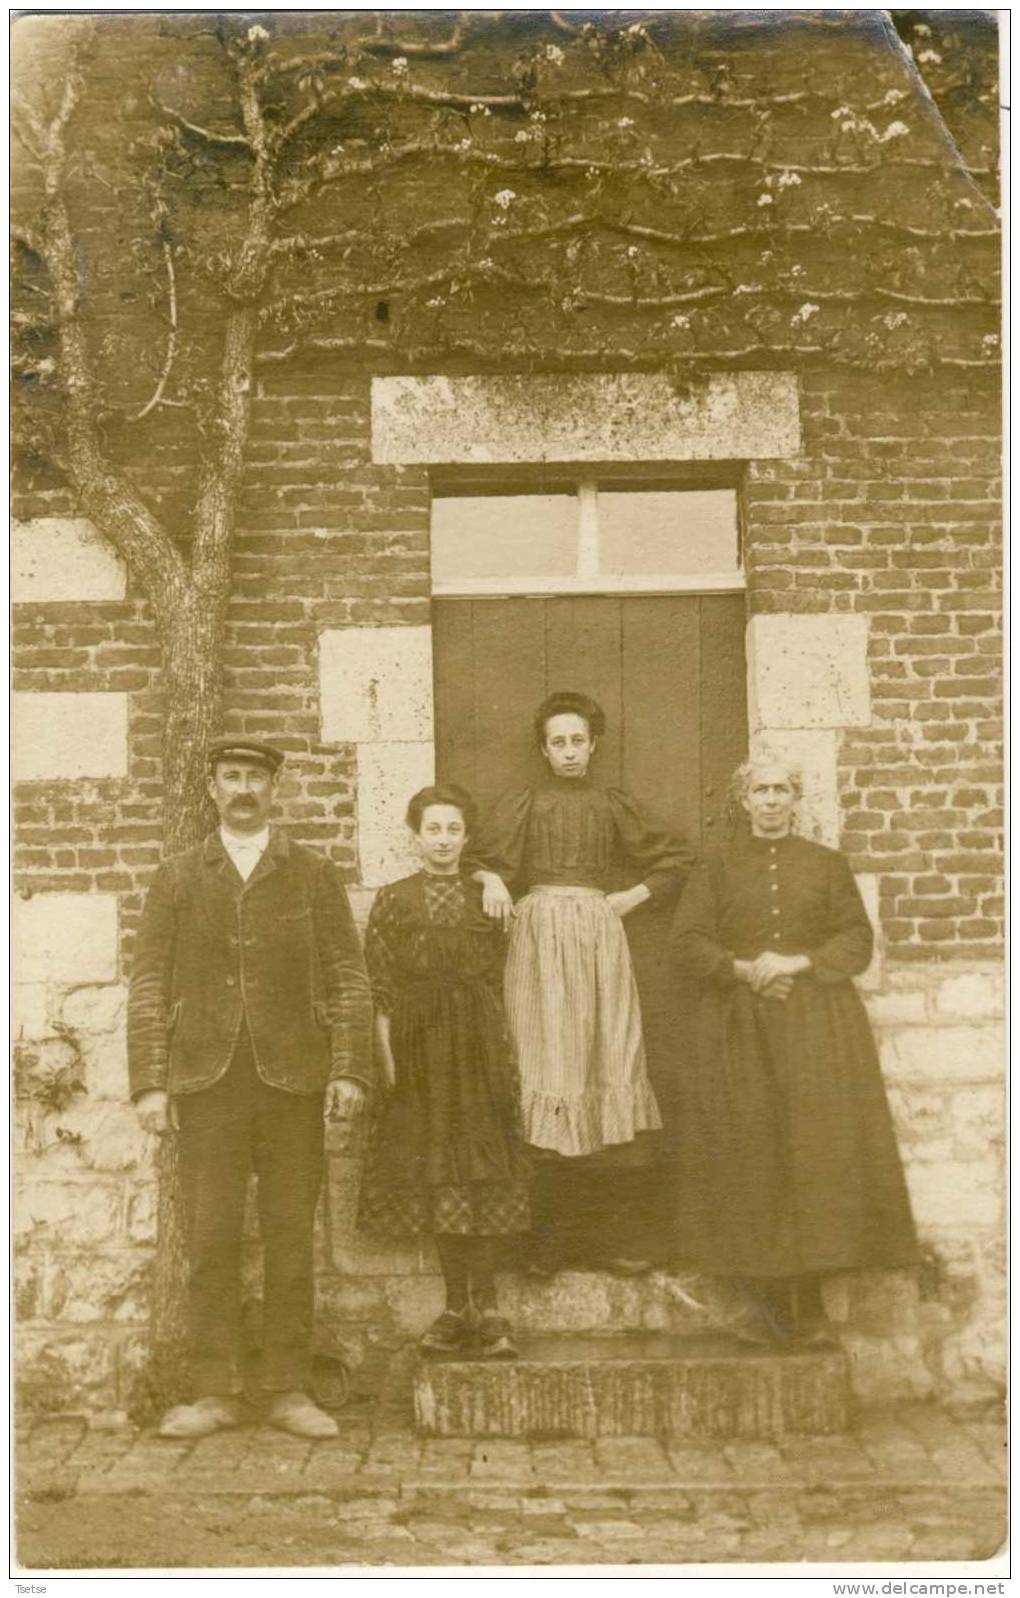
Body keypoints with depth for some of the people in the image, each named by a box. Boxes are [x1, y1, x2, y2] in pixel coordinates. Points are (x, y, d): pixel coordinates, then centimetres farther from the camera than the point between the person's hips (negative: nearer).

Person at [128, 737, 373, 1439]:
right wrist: (150, 1083, -2)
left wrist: (349, 1070, -5)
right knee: (211, 1240, 2)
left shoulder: (314, 874, 8)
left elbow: (349, 978, 5)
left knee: (291, 1240, 4)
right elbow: (150, 986, 6)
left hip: (293, 1079, 0)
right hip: (206, 1083, 0)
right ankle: (215, 1392, 13)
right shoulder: (177, 878, 10)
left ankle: (289, 1390, 14)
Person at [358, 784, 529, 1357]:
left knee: (482, 1174, -2)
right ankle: (459, 1309, 12)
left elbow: (499, 983, 6)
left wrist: (505, 1053, -1)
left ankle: (484, 1309, 2)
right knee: (435, 1174, 3)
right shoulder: (393, 900, 5)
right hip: (419, 1047, 0)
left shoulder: (486, 900, 8)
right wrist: (387, 1058, -7)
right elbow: (381, 988, 0)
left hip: (479, 1047, 0)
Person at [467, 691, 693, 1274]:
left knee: (611, 1064, -4)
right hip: (541, 936, -2)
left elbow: (677, 857, 19)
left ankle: (617, 1236, 0)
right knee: (550, 1063, -6)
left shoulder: (614, 804, 15)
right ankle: (548, 1240, -3)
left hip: (600, 935, 2)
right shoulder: (524, 803, 11)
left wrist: (634, 897, 7)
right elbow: (482, 857, 6)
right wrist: (492, 881, -15)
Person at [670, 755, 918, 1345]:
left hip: (819, 1025, 0)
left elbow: (859, 940, 3)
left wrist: (797, 962, -12)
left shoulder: (828, 865, 11)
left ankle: (809, 1303, 1)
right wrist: (742, 968, -14)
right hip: (741, 1027, 0)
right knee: (752, 1158, -4)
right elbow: (688, 940, 2)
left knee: (818, 1152, -5)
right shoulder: (719, 871, 12)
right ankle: (766, 1301, 3)